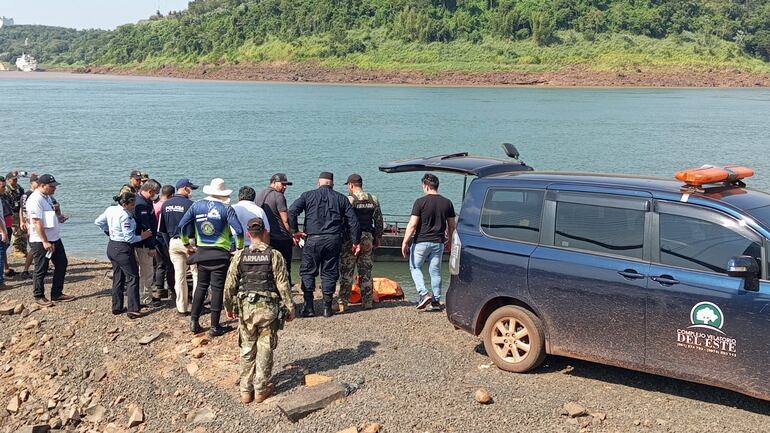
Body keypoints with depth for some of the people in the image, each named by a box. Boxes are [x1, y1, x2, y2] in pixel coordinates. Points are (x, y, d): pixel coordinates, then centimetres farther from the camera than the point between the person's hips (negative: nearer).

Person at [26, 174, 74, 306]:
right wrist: (45, 242, -24)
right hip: (41, 241, -9)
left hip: (54, 238, 9)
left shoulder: (47, 197, 12)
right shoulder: (35, 200, -18)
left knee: (61, 264, 12)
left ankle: (57, 294, 22)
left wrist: (57, 217, 7)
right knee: (41, 270, 3)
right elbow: (37, 222, -22)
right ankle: (39, 297, 17)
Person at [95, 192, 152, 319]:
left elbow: (98, 222, 17)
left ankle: (117, 307, 25)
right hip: (123, 249, -9)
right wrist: (142, 237, -7)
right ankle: (133, 310, -4)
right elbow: (129, 238, -22)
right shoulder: (125, 216, -23)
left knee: (118, 277, 18)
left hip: (111, 246, 9)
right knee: (132, 277, -2)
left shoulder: (111, 209, 3)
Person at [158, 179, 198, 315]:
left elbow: (161, 228, 11)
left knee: (179, 275, 8)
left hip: (173, 242, 5)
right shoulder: (189, 204, -12)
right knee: (196, 273, 7)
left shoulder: (166, 205, 6)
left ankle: (182, 308, 12)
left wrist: (169, 242, 18)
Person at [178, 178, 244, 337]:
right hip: (220, 254, -4)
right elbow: (238, 230, -17)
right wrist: (239, 248, -2)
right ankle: (214, 327, 7)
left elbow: (182, 225, 3)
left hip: (201, 252, 4)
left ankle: (194, 322, 17)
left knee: (201, 286, 17)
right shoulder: (226, 208, -10)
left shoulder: (196, 205, 2)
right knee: (217, 288, 3)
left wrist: (186, 244, 14)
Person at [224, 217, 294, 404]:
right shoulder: (274, 256, -7)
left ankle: (245, 390, 20)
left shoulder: (239, 256, -1)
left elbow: (230, 285, 3)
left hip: (246, 308, 2)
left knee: (247, 349, 13)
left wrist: (229, 307, 17)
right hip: (268, 308, -2)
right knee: (265, 349, 9)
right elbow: (283, 285, -7)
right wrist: (290, 308, 3)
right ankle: (261, 389, 16)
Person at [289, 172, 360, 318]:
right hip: (334, 240, 2)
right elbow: (353, 221, 8)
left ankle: (308, 307, 3)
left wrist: (295, 231, 4)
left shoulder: (308, 195, 5)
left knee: (308, 272, 8)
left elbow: (292, 211, -5)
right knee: (329, 273, 9)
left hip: (313, 239, -2)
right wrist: (355, 241, 13)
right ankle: (327, 308, 10)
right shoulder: (341, 198, 10)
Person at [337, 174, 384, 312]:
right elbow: (379, 221, 10)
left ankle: (343, 302, 0)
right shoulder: (373, 200, 7)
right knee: (366, 272, 11)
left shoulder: (349, 199, -9)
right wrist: (377, 238, 18)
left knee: (346, 272, 0)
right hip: (368, 238, 5)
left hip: (351, 239, -5)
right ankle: (367, 302, 13)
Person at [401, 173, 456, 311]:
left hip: (421, 241, -4)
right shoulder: (447, 203, 3)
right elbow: (451, 225, 9)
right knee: (435, 271, 12)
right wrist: (449, 240, 23)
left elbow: (412, 225, -14)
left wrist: (405, 243, -9)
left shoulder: (420, 202, -11)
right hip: (438, 243, 4)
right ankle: (436, 301, 14)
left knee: (415, 267, 13)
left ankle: (423, 294, -3)